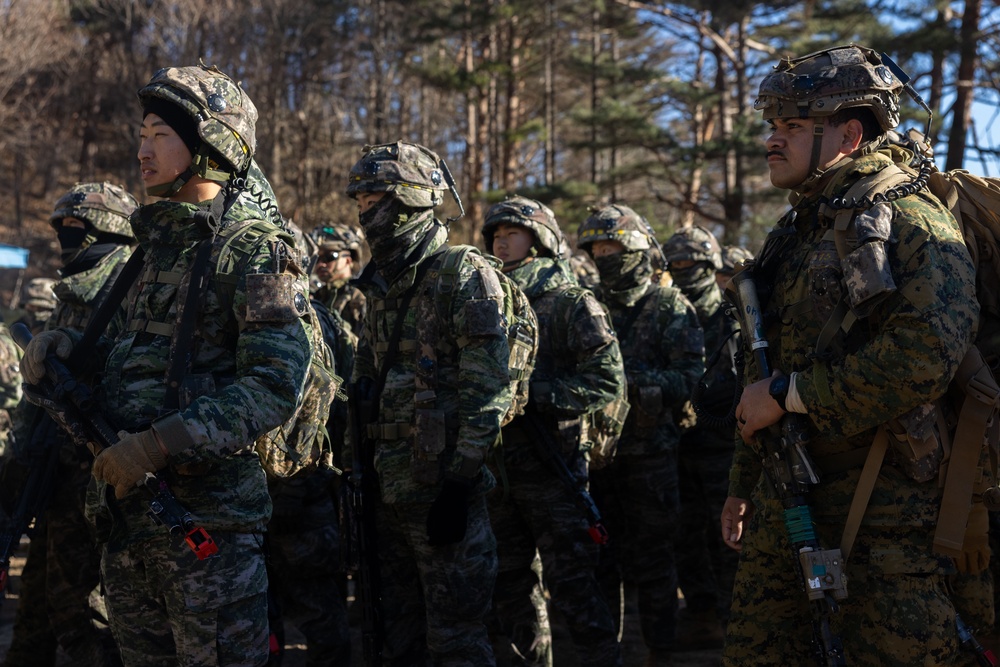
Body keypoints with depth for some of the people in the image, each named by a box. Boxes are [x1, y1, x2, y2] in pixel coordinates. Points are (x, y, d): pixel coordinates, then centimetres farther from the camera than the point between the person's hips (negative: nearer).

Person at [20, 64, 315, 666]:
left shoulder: (256, 250, -10)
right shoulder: (156, 242, 16)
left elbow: (275, 388, -20)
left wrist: (159, 444, -23)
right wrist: (68, 346, 5)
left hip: (207, 509, -8)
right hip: (125, 506, 8)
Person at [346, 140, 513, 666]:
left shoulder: (465, 277, -10)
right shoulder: (382, 284, 15)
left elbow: (487, 391, -16)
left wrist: (459, 484, -19)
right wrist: (355, 463, 17)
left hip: (441, 487, -8)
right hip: (385, 489, 8)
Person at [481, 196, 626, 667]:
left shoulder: (572, 303, -3)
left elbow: (607, 380, -13)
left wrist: (533, 393, -18)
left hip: (552, 468, -6)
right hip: (496, 466, 6)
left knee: (571, 584, -5)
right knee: (508, 586, 13)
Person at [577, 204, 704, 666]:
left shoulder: (669, 307, -2)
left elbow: (690, 379, -11)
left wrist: (630, 381, -22)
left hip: (648, 455, -4)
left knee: (651, 561, 1)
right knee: (600, 559, 11)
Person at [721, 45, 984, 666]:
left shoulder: (909, 219, -10)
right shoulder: (796, 234, 18)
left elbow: (926, 355, -26)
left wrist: (790, 394, -18)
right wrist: (744, 483, 27)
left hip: (885, 518, -8)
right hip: (785, 504, 8)